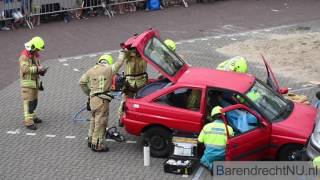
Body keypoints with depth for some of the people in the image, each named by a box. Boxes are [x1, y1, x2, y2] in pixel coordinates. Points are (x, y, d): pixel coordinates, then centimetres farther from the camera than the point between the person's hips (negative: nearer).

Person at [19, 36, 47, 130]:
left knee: (34, 100, 18)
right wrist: (37, 69, -27)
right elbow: (25, 69, -28)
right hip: (27, 83, -9)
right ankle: (29, 122, -8)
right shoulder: (24, 56, -19)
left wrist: (41, 70, 0)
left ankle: (32, 116, 33)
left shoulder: (35, 54, 9)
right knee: (28, 102, -9)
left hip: (35, 81, 9)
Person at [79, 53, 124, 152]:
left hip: (93, 98, 7)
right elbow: (119, 63, 8)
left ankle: (91, 140, 33)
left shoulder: (91, 70, 10)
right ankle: (97, 145, 1)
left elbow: (82, 82, 10)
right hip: (102, 99, -7)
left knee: (94, 120, 22)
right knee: (100, 122, -2)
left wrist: (88, 92, 21)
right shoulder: (109, 69, -5)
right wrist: (121, 54, 28)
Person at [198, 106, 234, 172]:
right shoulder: (228, 128, -6)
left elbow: (200, 141, 1)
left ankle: (210, 165, -2)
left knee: (203, 160, 31)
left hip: (209, 156, 0)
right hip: (222, 157, 0)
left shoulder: (207, 126, -5)